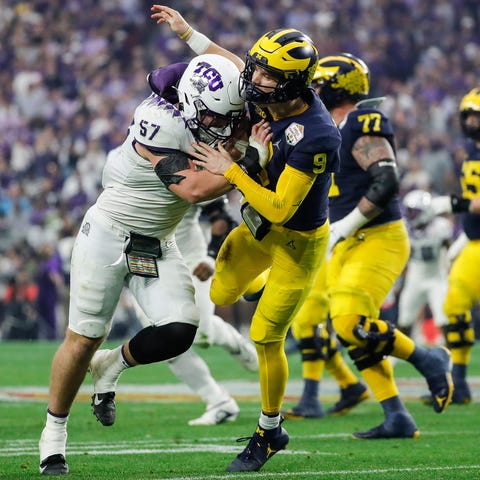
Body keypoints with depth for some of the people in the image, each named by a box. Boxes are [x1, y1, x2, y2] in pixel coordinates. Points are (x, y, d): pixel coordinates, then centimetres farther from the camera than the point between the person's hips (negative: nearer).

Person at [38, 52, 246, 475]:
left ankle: (111, 368, 17)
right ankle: (54, 433, 17)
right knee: (84, 338, 0)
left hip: (157, 245, 6)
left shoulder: (208, 119, -3)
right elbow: (193, 189, -31)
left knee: (180, 330, -12)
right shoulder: (160, 125, -26)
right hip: (109, 236, -6)